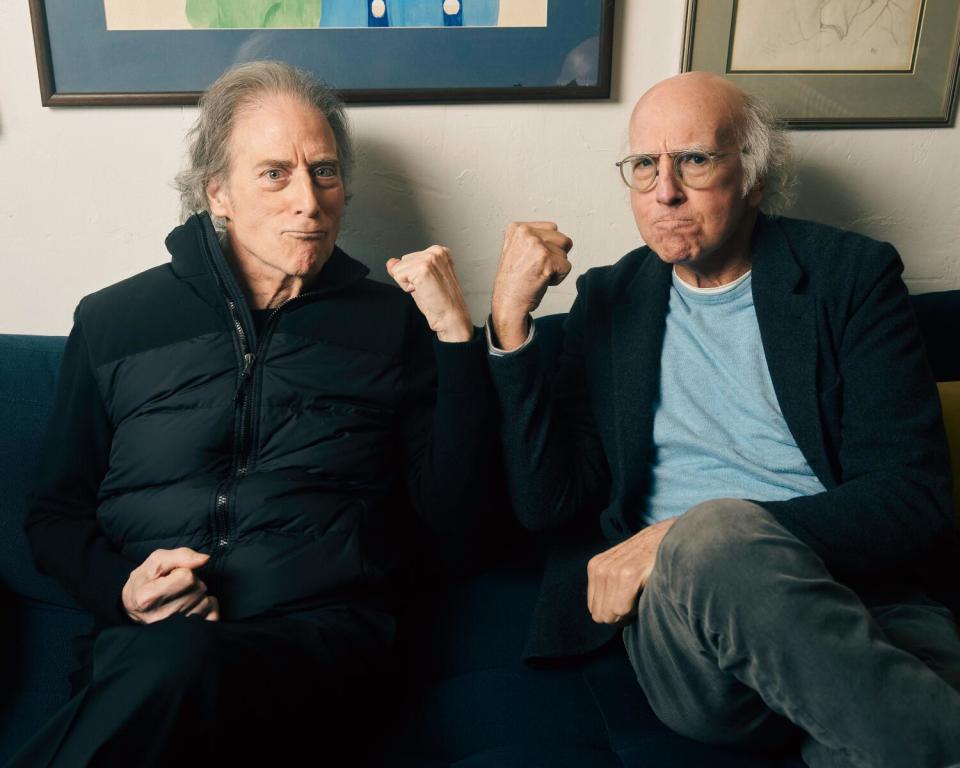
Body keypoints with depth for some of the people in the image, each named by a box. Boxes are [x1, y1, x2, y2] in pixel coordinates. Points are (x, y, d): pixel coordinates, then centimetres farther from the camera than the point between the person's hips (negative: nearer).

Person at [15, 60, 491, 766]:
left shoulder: (390, 323, 8)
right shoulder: (113, 321, 11)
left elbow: (452, 520, 1)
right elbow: (56, 514, 17)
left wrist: (456, 336, -7)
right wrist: (118, 588, -6)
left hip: (321, 632, -1)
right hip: (139, 636, 2)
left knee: (177, 664, -34)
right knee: (164, 659, -35)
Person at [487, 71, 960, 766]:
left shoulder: (851, 274, 5)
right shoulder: (610, 298, 12)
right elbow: (549, 504, 3)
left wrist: (691, 537, -16)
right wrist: (511, 319, -8)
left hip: (855, 593, -1)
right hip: (682, 609, 2)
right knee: (711, 538, -33)